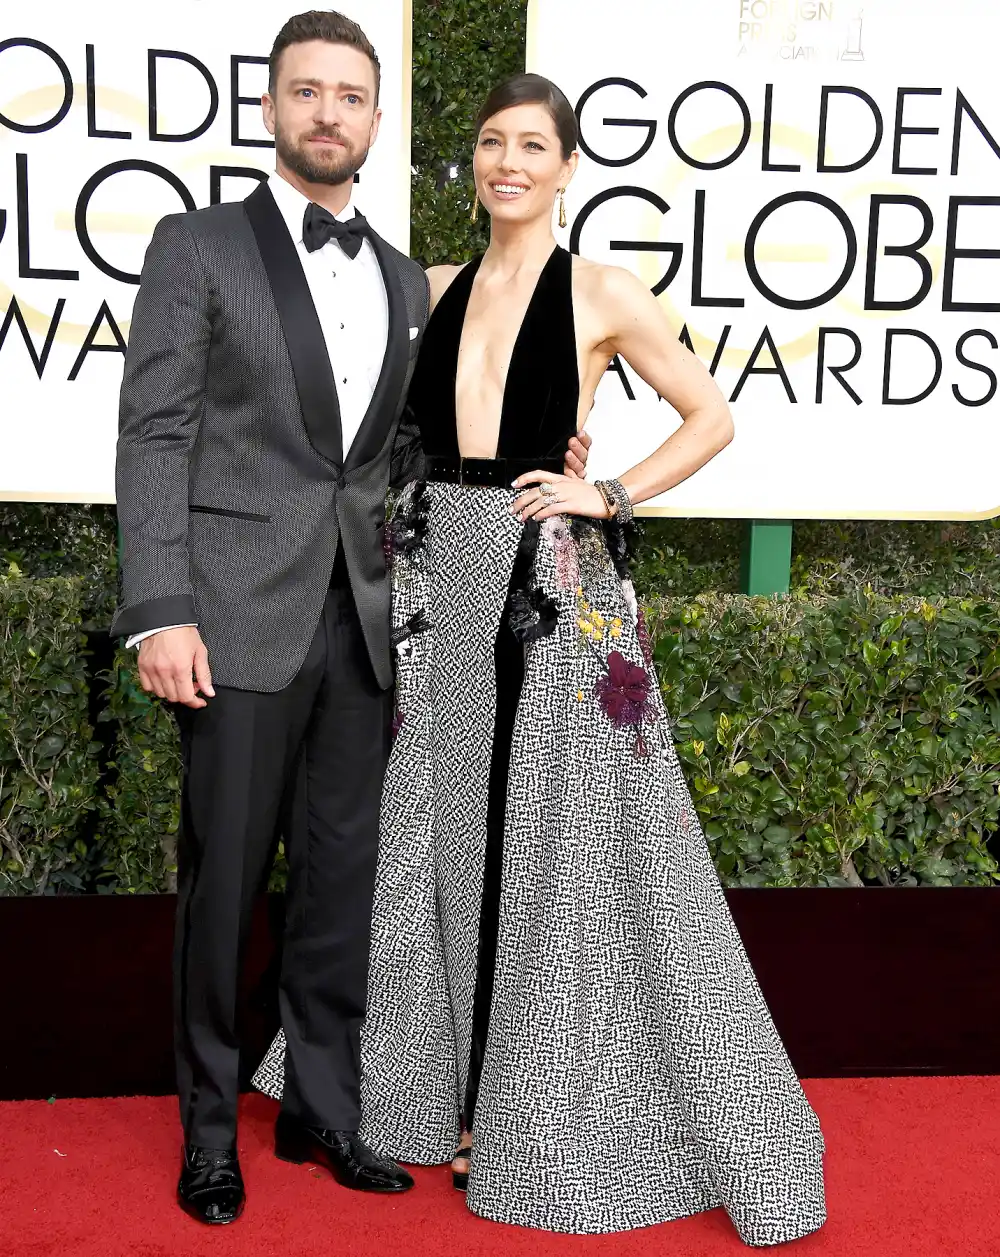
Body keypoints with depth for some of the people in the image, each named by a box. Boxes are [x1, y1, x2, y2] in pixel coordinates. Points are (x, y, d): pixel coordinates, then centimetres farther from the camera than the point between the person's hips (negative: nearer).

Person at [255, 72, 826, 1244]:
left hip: (553, 588, -4)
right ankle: (451, 1088, 30)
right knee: (436, 836, 12)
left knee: (558, 847, 0)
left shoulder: (603, 294, -2)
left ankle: (547, 1113, 17)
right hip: (437, 584, 5)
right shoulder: (433, 290, 10)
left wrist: (611, 496, -9)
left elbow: (711, 417, 2)